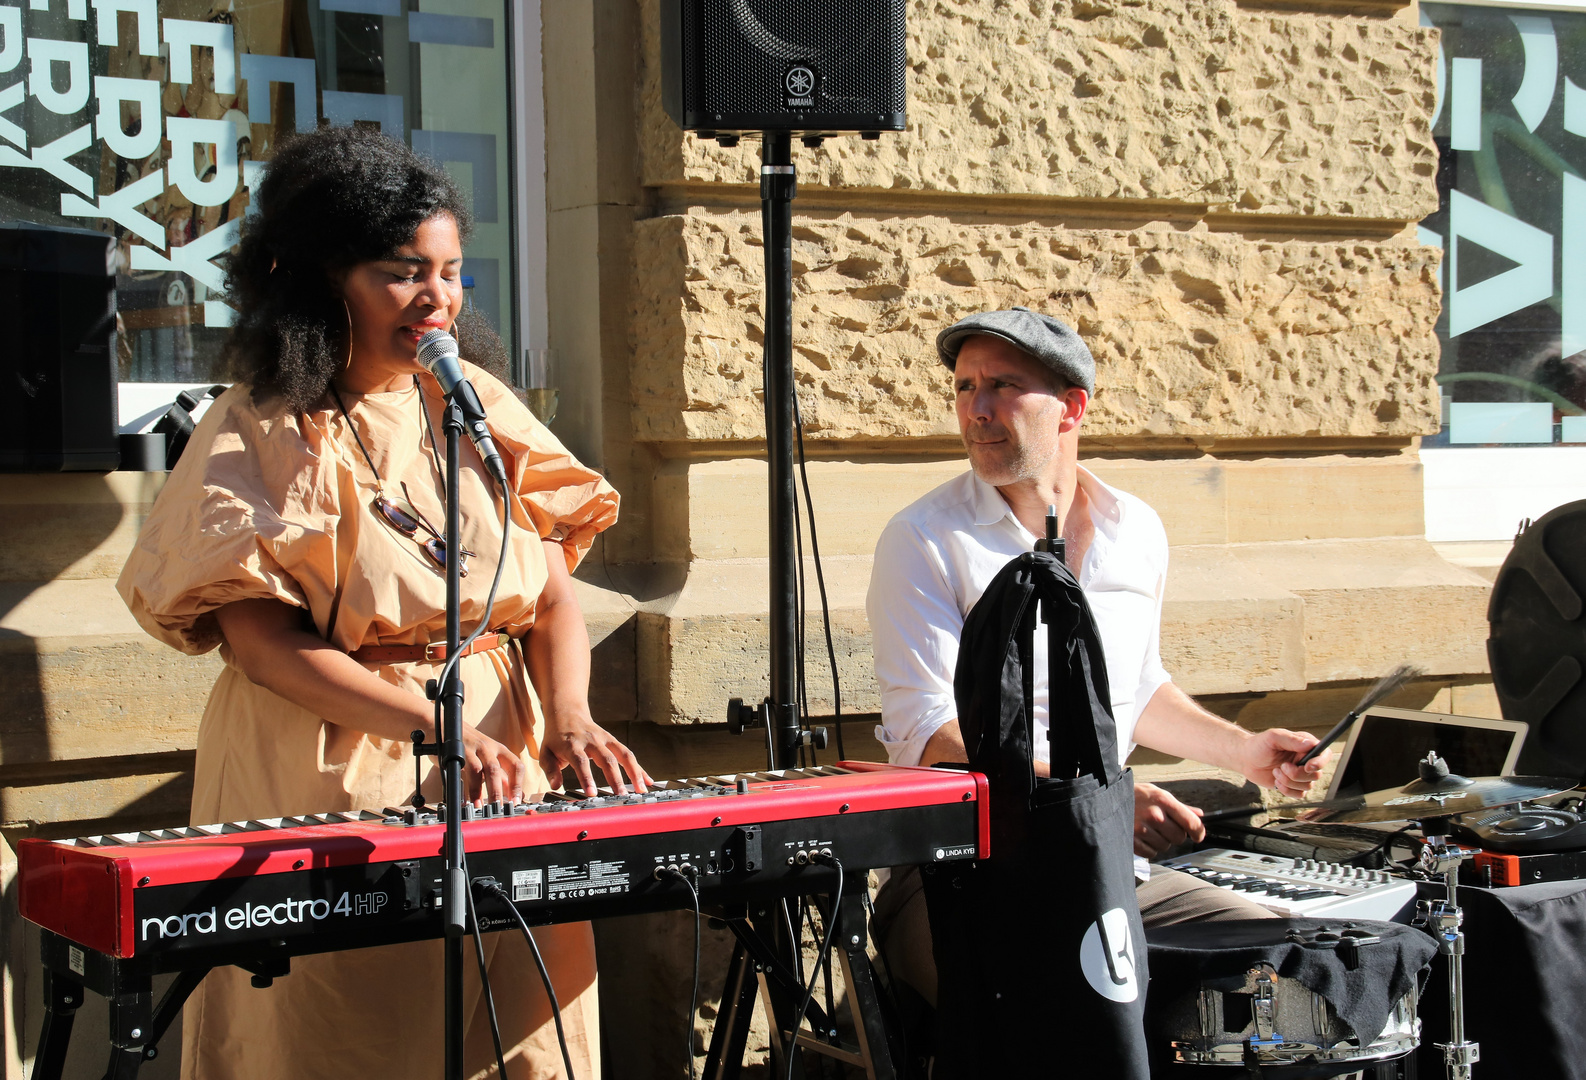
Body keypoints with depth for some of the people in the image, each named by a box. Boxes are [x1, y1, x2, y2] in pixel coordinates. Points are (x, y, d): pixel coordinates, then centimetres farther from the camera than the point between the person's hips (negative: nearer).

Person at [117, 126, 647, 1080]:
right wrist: (431, 722, -23)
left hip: (503, 769, 4)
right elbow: (259, 643, -12)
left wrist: (568, 717, -13)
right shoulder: (258, 437, -4)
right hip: (333, 777, -4)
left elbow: (554, 591, 6)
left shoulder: (481, 410, 10)